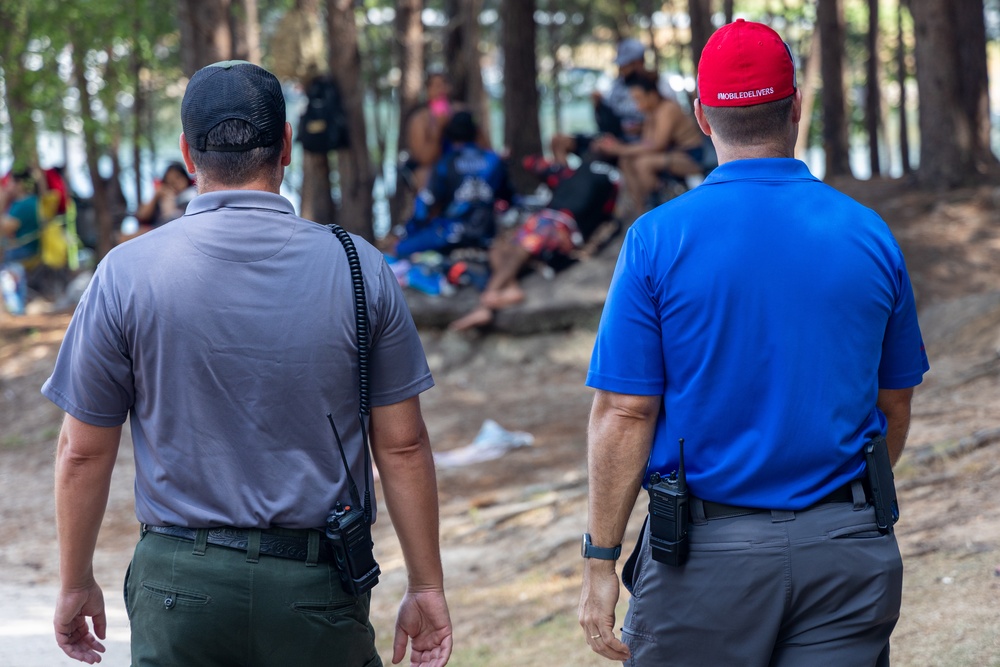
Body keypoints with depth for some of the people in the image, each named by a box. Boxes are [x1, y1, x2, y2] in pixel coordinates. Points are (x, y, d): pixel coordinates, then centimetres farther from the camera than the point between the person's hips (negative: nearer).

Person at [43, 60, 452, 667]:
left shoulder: (126, 275, -4)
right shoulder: (359, 269, -3)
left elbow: (83, 452, 1)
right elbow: (403, 445, 0)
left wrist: (76, 584, 13)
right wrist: (426, 587, 8)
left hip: (181, 586, 0)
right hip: (318, 590, 0)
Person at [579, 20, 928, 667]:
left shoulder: (659, 239, -7)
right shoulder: (870, 234, 2)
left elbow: (624, 415, -9)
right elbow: (894, 408, 12)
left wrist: (601, 563, -3)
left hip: (706, 555, -2)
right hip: (851, 552, 3)